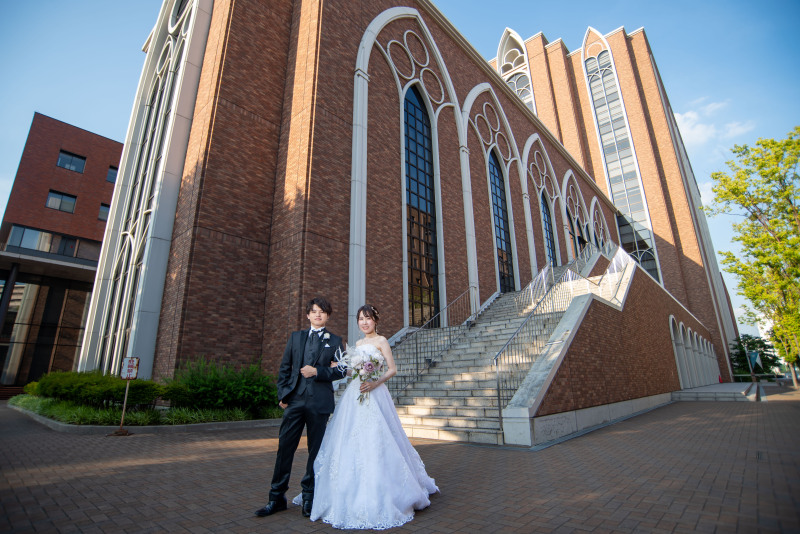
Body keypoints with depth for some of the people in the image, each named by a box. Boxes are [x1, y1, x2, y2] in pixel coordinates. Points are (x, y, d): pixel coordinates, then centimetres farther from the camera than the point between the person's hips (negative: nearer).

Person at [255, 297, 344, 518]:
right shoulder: (295, 337, 13)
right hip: (295, 400, 2)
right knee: (285, 447, 5)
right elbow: (284, 368, 11)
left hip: (319, 402, -2)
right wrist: (283, 394, 2)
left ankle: (309, 498, 24)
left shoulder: (335, 340, 6)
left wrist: (318, 372, -13)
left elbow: (341, 370, 0)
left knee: (316, 450, 8)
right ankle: (277, 498, 21)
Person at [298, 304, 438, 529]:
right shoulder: (358, 343, 17)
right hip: (354, 396, 7)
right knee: (352, 443, 8)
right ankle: (353, 495, 23)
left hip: (374, 395, -6)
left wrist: (374, 383, -20)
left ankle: (377, 500, 8)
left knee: (374, 442, -6)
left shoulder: (381, 341, -2)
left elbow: (392, 369, -7)